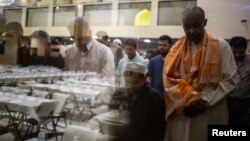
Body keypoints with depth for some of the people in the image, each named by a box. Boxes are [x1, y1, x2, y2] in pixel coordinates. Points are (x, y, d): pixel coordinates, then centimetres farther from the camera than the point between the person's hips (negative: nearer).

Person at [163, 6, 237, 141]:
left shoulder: (221, 46, -1)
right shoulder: (177, 47, 4)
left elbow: (230, 80, -3)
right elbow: (169, 77, -3)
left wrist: (205, 101, -11)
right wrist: (188, 99, -15)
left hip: (211, 114, -1)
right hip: (181, 112, 1)